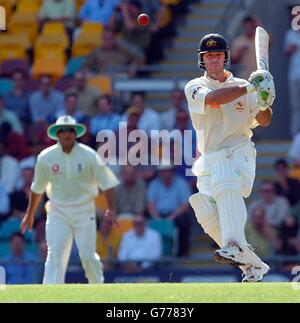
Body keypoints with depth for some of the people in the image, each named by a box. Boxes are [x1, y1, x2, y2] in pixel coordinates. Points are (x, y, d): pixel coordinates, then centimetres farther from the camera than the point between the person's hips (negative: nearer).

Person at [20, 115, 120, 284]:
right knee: (55, 254, -11)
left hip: (84, 211, -1)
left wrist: (111, 209, -16)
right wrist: (30, 214, 18)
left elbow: (107, 183, -5)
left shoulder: (89, 155, -7)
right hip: (58, 212, 1)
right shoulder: (46, 157, -2)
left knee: (88, 255, -3)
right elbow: (37, 188, 12)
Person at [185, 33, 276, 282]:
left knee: (226, 186, -34)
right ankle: (253, 265, 2)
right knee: (209, 216, -10)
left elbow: (264, 122, 9)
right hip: (209, 160, 3)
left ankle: (234, 246, -53)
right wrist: (249, 88, -23)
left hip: (238, 152, -3)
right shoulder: (195, 87, 6)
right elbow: (212, 99, -17)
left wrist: (264, 105, -14)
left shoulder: (242, 87, 10)